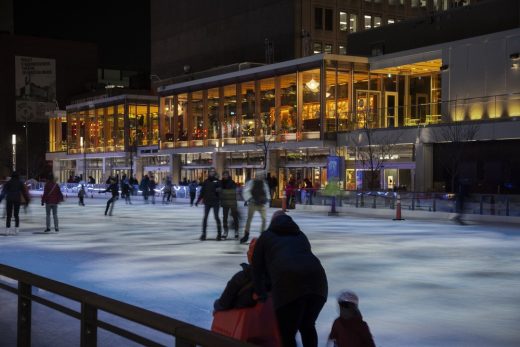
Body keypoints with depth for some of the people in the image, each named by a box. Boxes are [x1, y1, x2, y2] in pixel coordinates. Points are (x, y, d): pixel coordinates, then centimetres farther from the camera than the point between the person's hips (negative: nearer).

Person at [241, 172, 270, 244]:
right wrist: (250, 199, -18)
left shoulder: (264, 184, 9)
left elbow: (267, 192, 20)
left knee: (264, 219, -5)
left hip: (261, 204, 3)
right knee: (249, 219, 2)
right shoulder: (251, 182, -6)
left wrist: (266, 199, 4)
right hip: (253, 203, -3)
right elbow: (246, 192, -9)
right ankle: (246, 234, 11)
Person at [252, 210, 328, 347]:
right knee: (307, 326, 25)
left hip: (289, 284, -4)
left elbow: (257, 269, 24)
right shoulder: (301, 235, 37)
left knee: (287, 333, 8)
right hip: (317, 278, 4)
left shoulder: (266, 236, 27)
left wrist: (261, 294, 34)